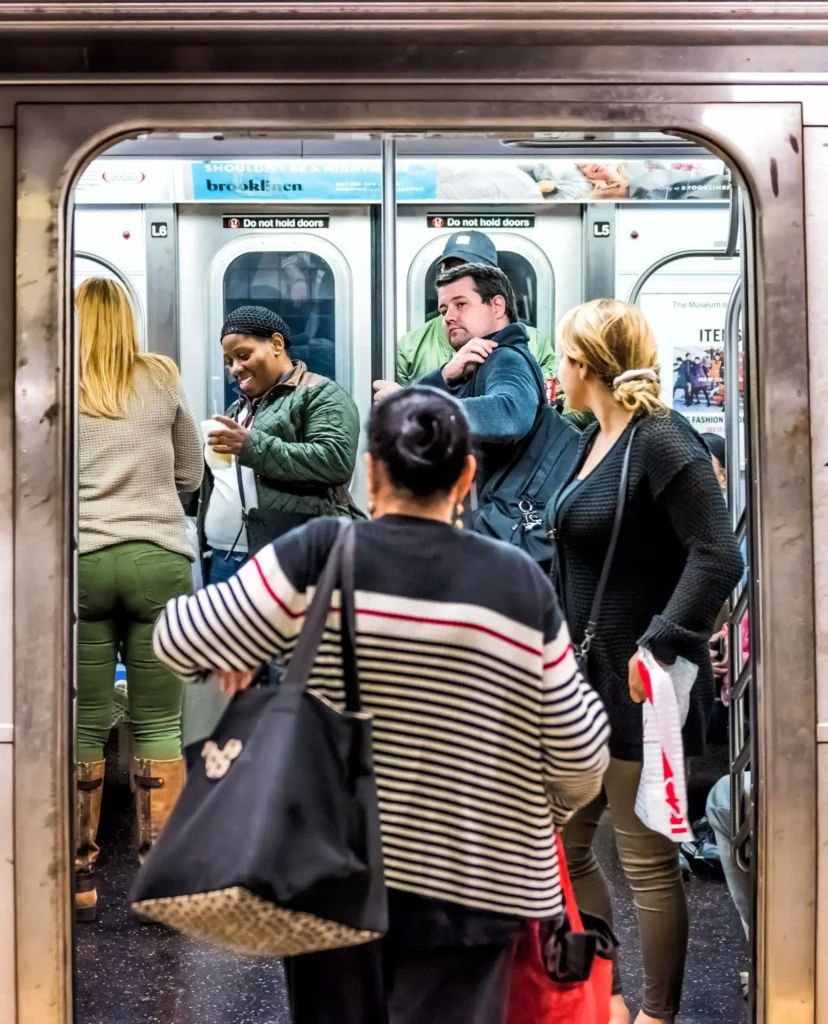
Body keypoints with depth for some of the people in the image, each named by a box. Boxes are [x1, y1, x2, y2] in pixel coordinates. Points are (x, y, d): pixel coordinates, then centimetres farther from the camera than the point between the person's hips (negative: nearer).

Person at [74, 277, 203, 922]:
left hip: (80, 564, 0)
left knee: (85, 726, 8)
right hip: (160, 561, 1)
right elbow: (190, 475, 13)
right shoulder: (163, 380, 6)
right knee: (159, 725, 6)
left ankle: (81, 877, 16)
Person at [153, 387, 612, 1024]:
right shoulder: (521, 583, -5)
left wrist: (234, 655, 15)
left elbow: (181, 641, -6)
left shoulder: (319, 556, -10)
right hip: (471, 880, 0)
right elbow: (580, 750, 0)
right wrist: (550, 811, 20)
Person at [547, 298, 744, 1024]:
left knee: (646, 861, 4)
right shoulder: (596, 440, 11)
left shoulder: (661, 440, -16)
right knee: (561, 843, 16)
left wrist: (663, 646, -26)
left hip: (640, 688, -9)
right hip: (588, 678, 9)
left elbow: (718, 557, -24)